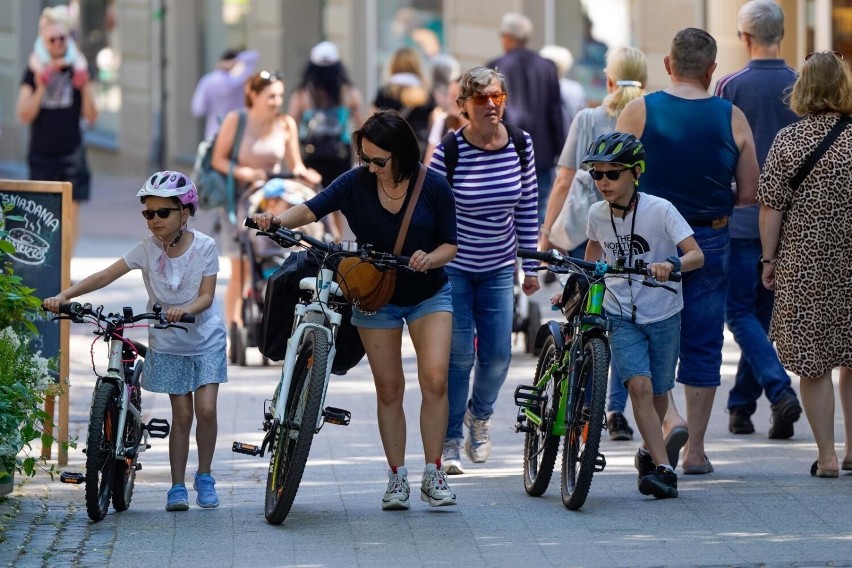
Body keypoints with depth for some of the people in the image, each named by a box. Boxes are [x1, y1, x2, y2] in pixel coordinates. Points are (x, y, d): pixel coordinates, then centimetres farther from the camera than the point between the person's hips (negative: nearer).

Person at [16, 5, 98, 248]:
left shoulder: (77, 71, 3)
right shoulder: (34, 73, 2)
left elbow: (91, 117, 0)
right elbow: (24, 115, -7)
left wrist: (84, 87, -15)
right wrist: (41, 87, -19)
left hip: (71, 153, 0)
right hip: (42, 154, 0)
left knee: (70, 214, -5)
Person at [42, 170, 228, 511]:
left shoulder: (203, 247, -13)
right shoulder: (148, 249, -10)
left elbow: (206, 295, -17)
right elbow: (106, 276, -17)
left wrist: (184, 310, -39)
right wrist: (64, 296, -28)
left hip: (205, 339, -1)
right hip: (168, 345, 1)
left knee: (205, 409, -11)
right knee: (181, 414, 0)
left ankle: (204, 478, 8)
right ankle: (177, 486, 9)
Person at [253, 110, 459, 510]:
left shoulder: (433, 187, -14)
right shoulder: (356, 183, -12)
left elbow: (450, 245, -9)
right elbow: (312, 209, -20)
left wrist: (431, 258, -30)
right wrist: (278, 220, -39)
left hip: (429, 294, -1)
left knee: (434, 378, -17)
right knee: (388, 388, 3)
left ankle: (433, 476, -10)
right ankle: (397, 477, 12)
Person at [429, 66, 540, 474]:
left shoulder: (521, 145, -6)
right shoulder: (448, 151, -17)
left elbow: (527, 208, 3)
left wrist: (531, 267, 5)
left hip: (498, 268, 3)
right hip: (452, 266, -3)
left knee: (497, 355, 1)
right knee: (458, 355, -6)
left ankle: (479, 415, 32)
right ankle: (450, 441, 9)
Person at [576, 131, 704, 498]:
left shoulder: (659, 210, -15)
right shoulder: (597, 214, -3)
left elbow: (696, 255, -22)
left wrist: (671, 265, -41)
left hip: (662, 315, -1)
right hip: (621, 316, 1)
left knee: (658, 392, 11)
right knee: (639, 386, -17)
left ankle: (649, 451, 39)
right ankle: (663, 469, -19)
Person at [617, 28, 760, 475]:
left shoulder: (638, 112, -7)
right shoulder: (733, 119, -4)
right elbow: (748, 194, -1)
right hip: (710, 245, 1)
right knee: (702, 345, 8)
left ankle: (669, 418, -10)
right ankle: (695, 450, 11)